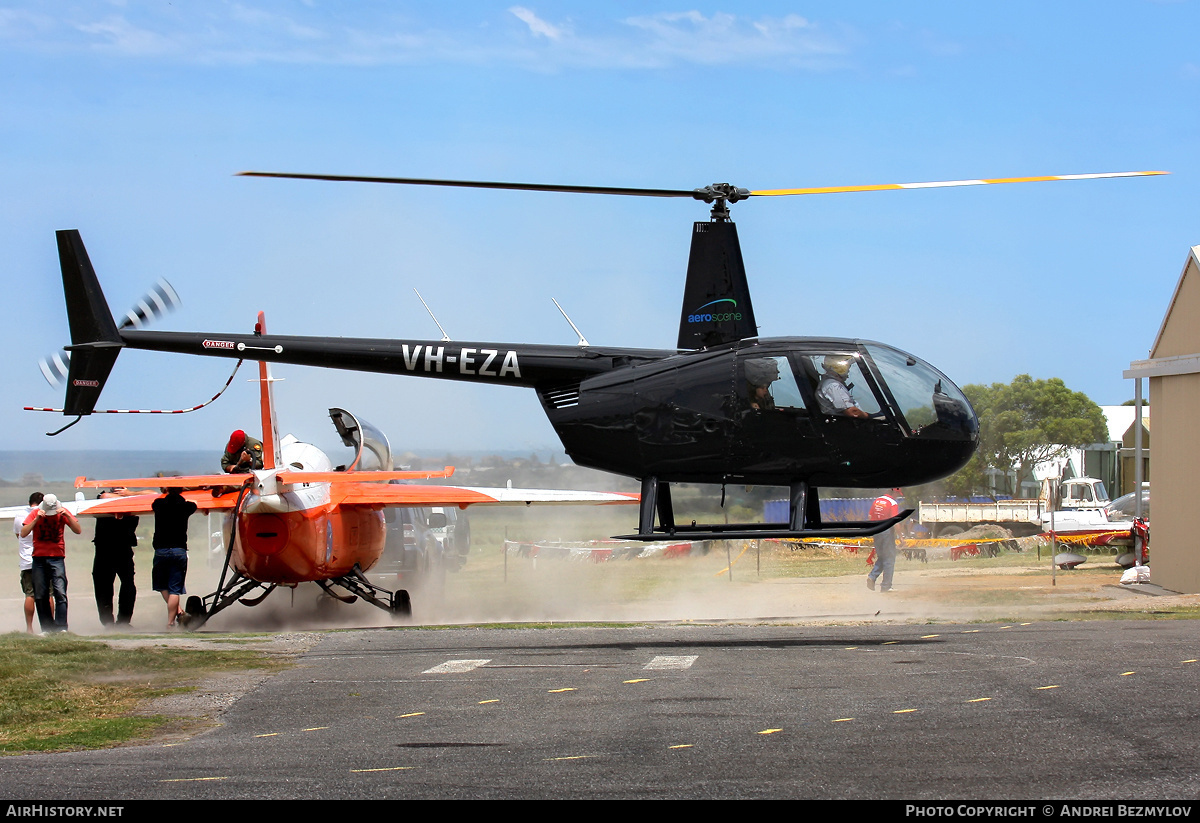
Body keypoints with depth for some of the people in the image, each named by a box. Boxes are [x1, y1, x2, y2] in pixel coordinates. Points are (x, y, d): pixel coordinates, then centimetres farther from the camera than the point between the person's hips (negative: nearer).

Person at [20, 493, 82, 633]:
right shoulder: (35, 514, 1)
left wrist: (67, 516, -17)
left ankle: (61, 627, -17)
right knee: (40, 596, 2)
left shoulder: (62, 513, 1)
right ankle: (47, 628, 10)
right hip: (39, 559, 2)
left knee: (60, 593, -15)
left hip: (57, 558, -2)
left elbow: (78, 530, -6)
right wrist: (36, 519, -18)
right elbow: (23, 533, -9)